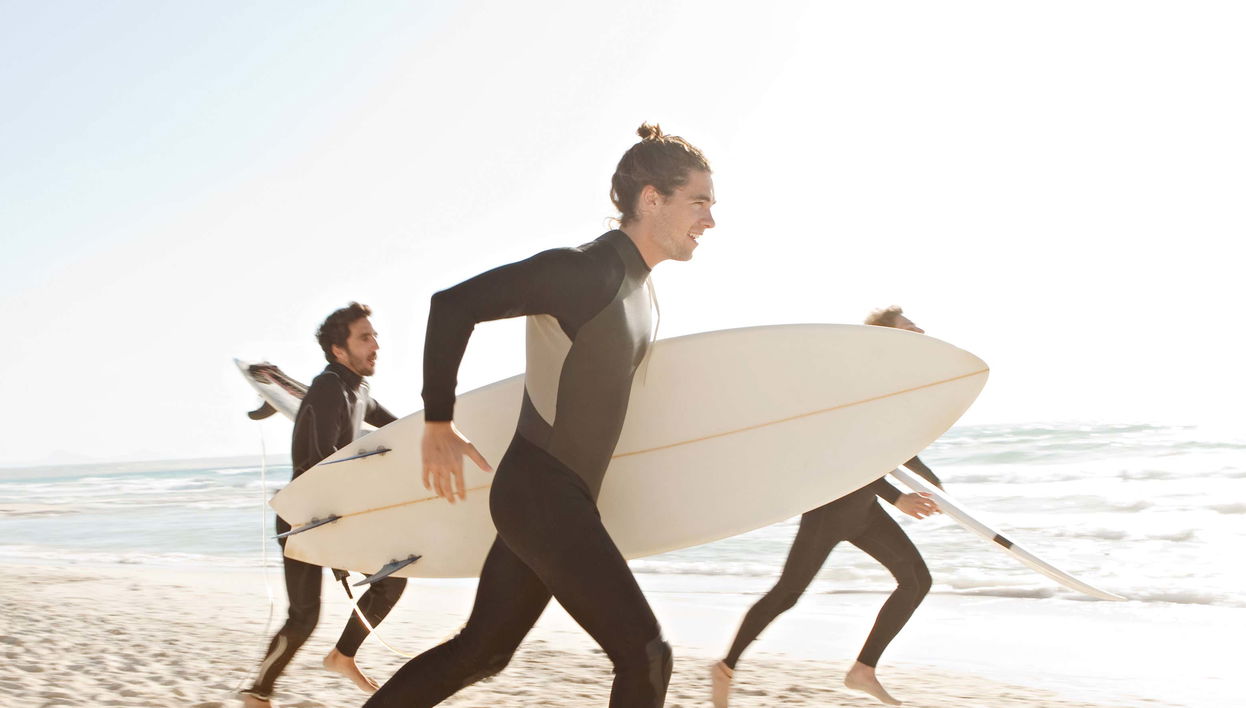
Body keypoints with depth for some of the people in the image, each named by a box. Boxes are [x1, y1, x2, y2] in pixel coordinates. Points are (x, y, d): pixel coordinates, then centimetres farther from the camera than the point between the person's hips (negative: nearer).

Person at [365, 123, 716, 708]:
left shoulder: (640, 286, 13)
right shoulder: (584, 270, -17)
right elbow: (453, 305, -21)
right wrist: (438, 423, -15)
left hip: (561, 499, 10)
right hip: (541, 497, -10)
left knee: (481, 651, 16)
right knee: (644, 654, -7)